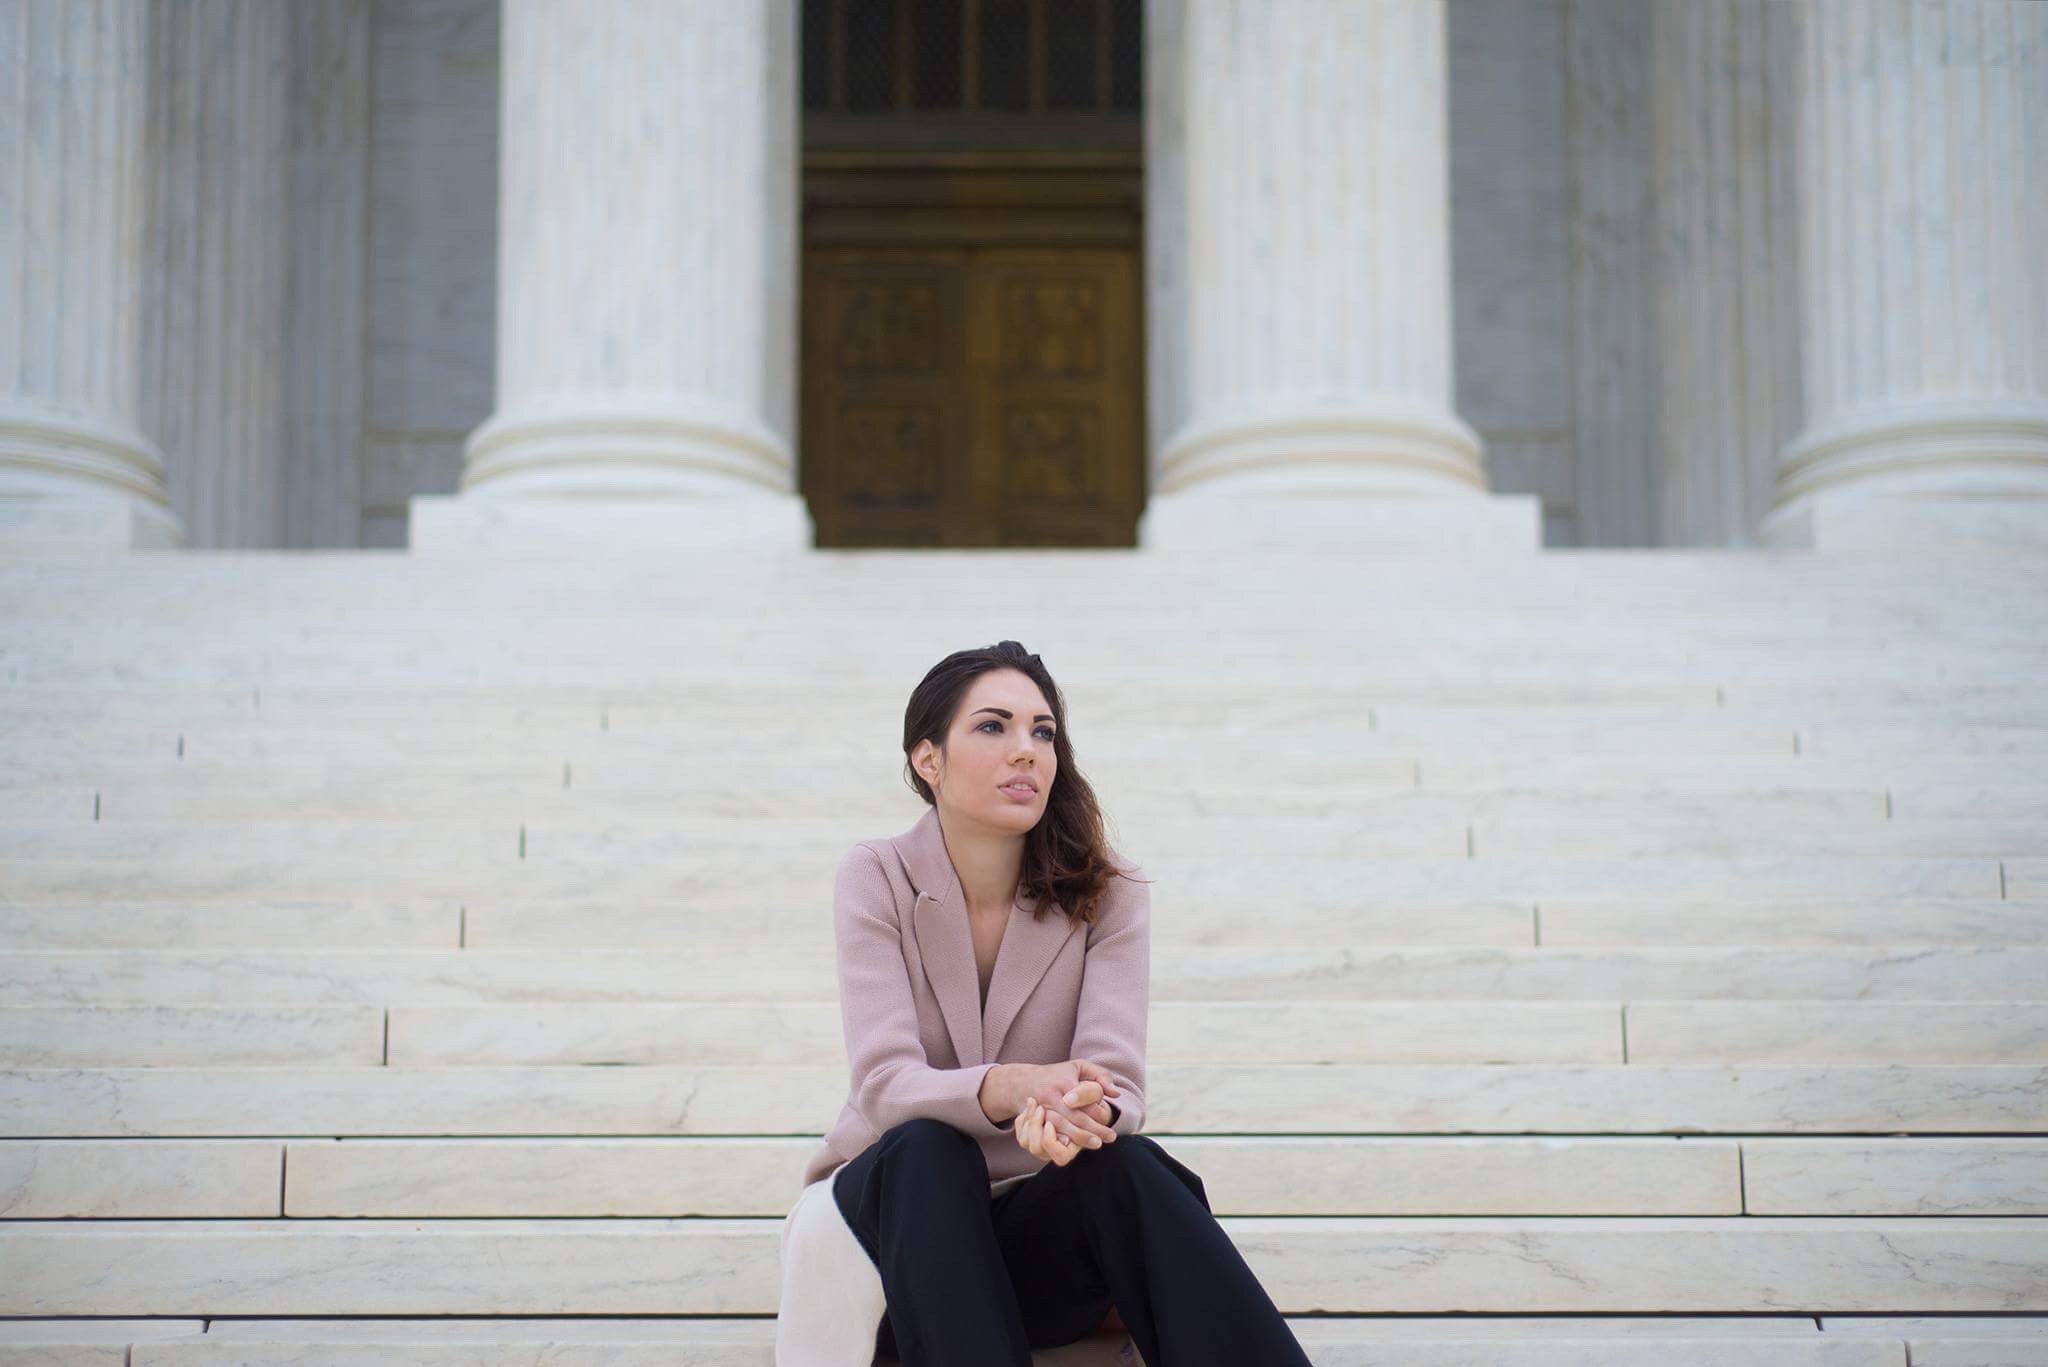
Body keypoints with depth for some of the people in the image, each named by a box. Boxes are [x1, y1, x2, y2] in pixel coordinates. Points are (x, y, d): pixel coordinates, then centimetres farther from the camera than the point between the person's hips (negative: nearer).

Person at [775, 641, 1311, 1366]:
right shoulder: (877, 879, -7)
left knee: (1126, 1163, -32)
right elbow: (885, 1084, -20)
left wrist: (1082, 1110, -42)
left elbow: (1117, 1088, -16)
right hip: (896, 1207, -1)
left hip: (1040, 1235, 1)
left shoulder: (1106, 891, -4)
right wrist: (1011, 1088, -42)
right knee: (927, 1148, -35)